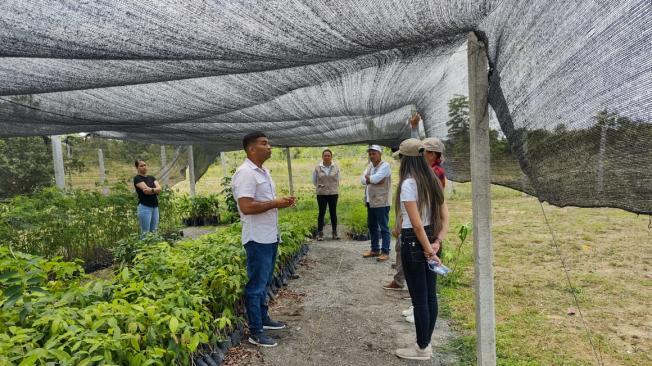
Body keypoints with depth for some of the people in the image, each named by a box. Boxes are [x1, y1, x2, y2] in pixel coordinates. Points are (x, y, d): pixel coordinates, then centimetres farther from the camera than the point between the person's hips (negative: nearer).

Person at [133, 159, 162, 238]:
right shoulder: (137, 178, -3)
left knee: (154, 232, 7)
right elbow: (145, 190, -17)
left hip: (155, 207, 6)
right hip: (144, 207, -6)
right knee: (145, 233, -5)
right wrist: (155, 190, -5)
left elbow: (160, 189, -2)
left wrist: (151, 190, -18)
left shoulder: (151, 178, 15)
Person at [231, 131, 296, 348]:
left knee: (264, 283, 20)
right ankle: (255, 332, 12)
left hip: (270, 236, 10)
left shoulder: (263, 171, 13)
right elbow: (246, 207, -26)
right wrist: (275, 204, -19)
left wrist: (282, 202, 3)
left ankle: (264, 318, 34)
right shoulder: (245, 173, -18)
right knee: (256, 285, 1)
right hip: (257, 239, -10)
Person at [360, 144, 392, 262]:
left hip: (381, 202, -9)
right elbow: (362, 180, 2)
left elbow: (375, 178, -24)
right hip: (371, 201, 9)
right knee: (372, 226, 15)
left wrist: (367, 177, -5)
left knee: (383, 228, -3)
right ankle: (375, 249, 27)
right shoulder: (370, 165, 13)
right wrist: (372, 180, -15)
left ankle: (385, 252, 3)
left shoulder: (385, 165, -12)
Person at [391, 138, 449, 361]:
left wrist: (429, 251, -15)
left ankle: (422, 349, 20)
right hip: (429, 240, 8)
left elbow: (417, 224, -21)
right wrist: (437, 241, 1)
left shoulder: (408, 184, -18)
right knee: (430, 295, 16)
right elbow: (445, 215, 8)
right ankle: (426, 343, 30)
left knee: (419, 298, 5)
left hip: (414, 242, -8)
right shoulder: (431, 181, 7)